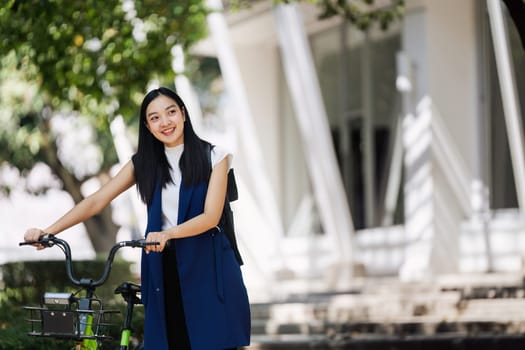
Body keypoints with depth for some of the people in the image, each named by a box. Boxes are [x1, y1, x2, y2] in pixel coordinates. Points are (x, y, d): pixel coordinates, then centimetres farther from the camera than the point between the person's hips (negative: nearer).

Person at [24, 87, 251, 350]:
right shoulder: (144, 163, 9)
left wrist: (168, 233, -28)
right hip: (163, 265, 2)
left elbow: (211, 216, -10)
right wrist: (47, 231, -9)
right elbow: (95, 202, 3)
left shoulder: (212, 157, 0)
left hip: (208, 265, -2)